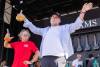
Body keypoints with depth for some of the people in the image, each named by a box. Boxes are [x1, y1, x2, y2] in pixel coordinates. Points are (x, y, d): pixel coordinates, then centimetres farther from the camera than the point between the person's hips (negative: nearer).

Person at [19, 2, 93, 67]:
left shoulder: (65, 27, 19)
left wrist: (82, 12, -3)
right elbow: (34, 29, 34)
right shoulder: (45, 30, 30)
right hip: (45, 57, 4)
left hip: (59, 57, -4)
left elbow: (77, 24, 10)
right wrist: (24, 19, 32)